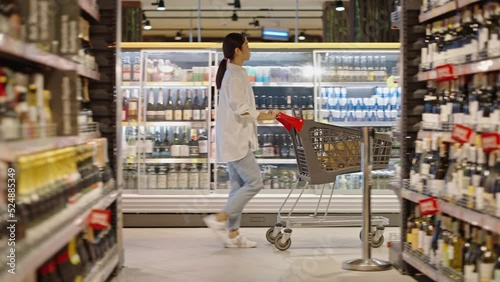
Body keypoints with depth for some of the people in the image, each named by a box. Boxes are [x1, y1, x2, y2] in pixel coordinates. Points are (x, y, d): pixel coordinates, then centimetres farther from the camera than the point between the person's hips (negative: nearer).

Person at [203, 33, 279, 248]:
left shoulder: (233, 73, 17)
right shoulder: (236, 75, -14)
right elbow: (240, 108, -22)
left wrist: (262, 115, 15)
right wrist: (266, 116, -18)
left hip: (235, 139, 10)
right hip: (235, 139, -10)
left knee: (239, 185, 9)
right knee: (254, 182, -9)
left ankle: (233, 234, 11)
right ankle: (221, 218, -6)